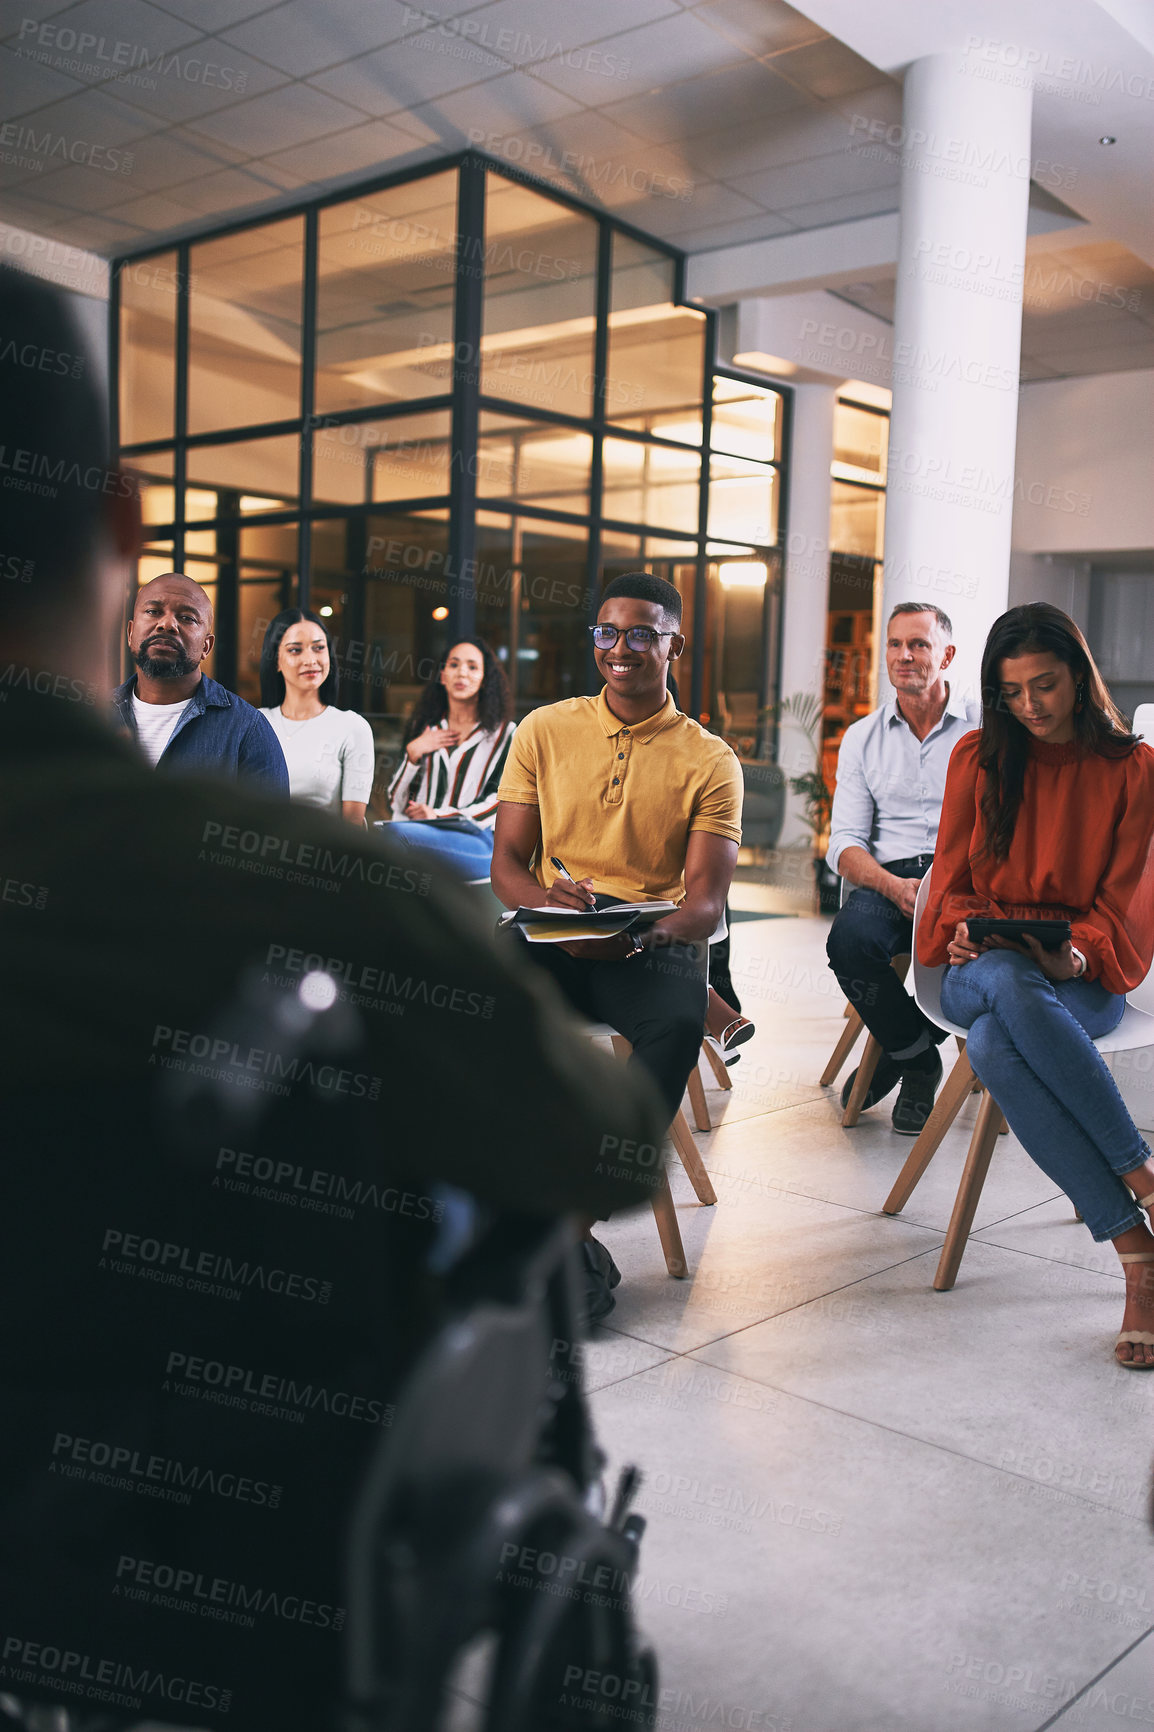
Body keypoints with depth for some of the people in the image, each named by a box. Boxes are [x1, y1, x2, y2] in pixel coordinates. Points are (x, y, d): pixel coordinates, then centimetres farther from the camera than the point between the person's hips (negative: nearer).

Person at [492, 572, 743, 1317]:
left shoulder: (709, 760, 5)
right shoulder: (545, 730, 11)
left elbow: (707, 901, -3)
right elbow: (507, 860, 8)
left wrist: (638, 935, -25)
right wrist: (548, 901, -16)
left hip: (655, 948, -1)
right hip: (549, 942, 2)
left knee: (678, 1023, -35)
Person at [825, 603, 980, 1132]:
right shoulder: (862, 737, 15)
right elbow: (844, 842, 6)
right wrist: (895, 887, -15)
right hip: (890, 876, 2)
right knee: (850, 940, -33)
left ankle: (898, 1049, -3)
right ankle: (917, 1059, -3)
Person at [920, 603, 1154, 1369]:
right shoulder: (978, 759, 12)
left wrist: (1076, 956, -19)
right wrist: (960, 931, -10)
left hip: (1085, 978, -2)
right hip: (982, 969, 2)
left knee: (994, 1041, -38)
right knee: (1004, 984, -39)